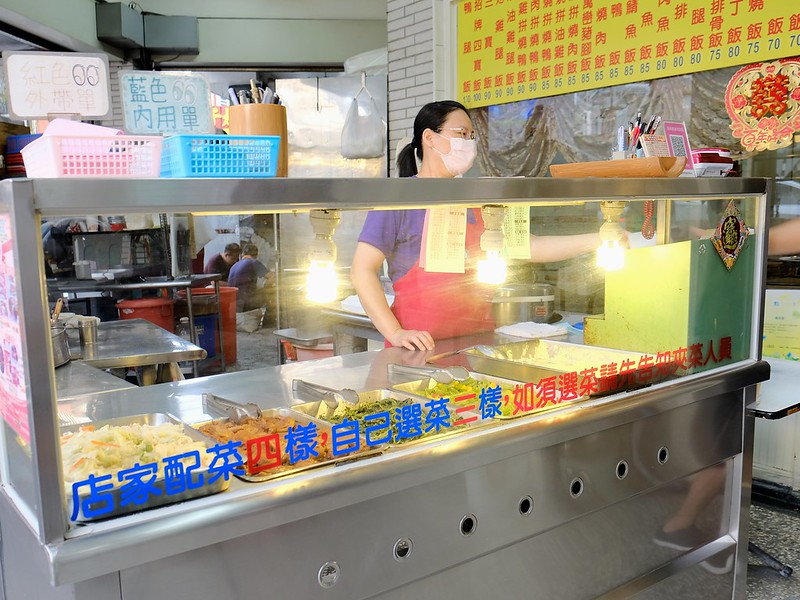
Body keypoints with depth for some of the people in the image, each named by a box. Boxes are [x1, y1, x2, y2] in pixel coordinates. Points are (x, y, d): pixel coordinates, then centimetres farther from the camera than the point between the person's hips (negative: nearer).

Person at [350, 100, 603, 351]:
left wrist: (596, 240, 0)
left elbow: (530, 247, 10)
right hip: (422, 344, -5)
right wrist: (395, 333, -19)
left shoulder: (474, 201, 14)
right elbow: (362, 270, -10)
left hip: (477, 338, 6)